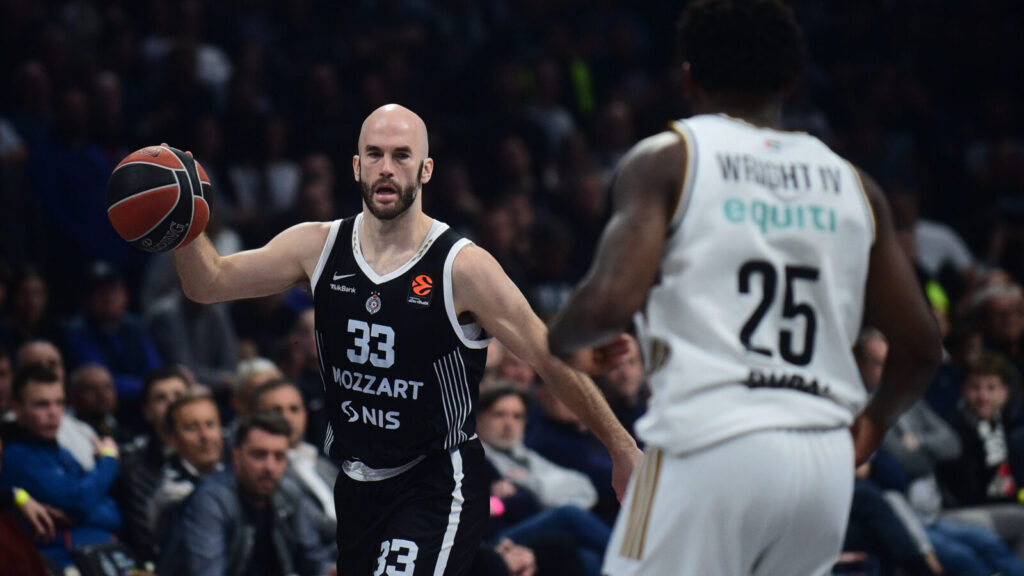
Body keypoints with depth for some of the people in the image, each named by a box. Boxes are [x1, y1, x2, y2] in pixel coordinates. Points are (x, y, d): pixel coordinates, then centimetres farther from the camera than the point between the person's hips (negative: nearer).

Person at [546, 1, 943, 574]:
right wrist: (873, 422, 31)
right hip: (826, 462, 5)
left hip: (710, 447, -5)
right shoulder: (851, 184, 15)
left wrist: (555, 341, 10)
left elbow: (613, 302, -11)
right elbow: (920, 345, 13)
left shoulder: (666, 160, 2)